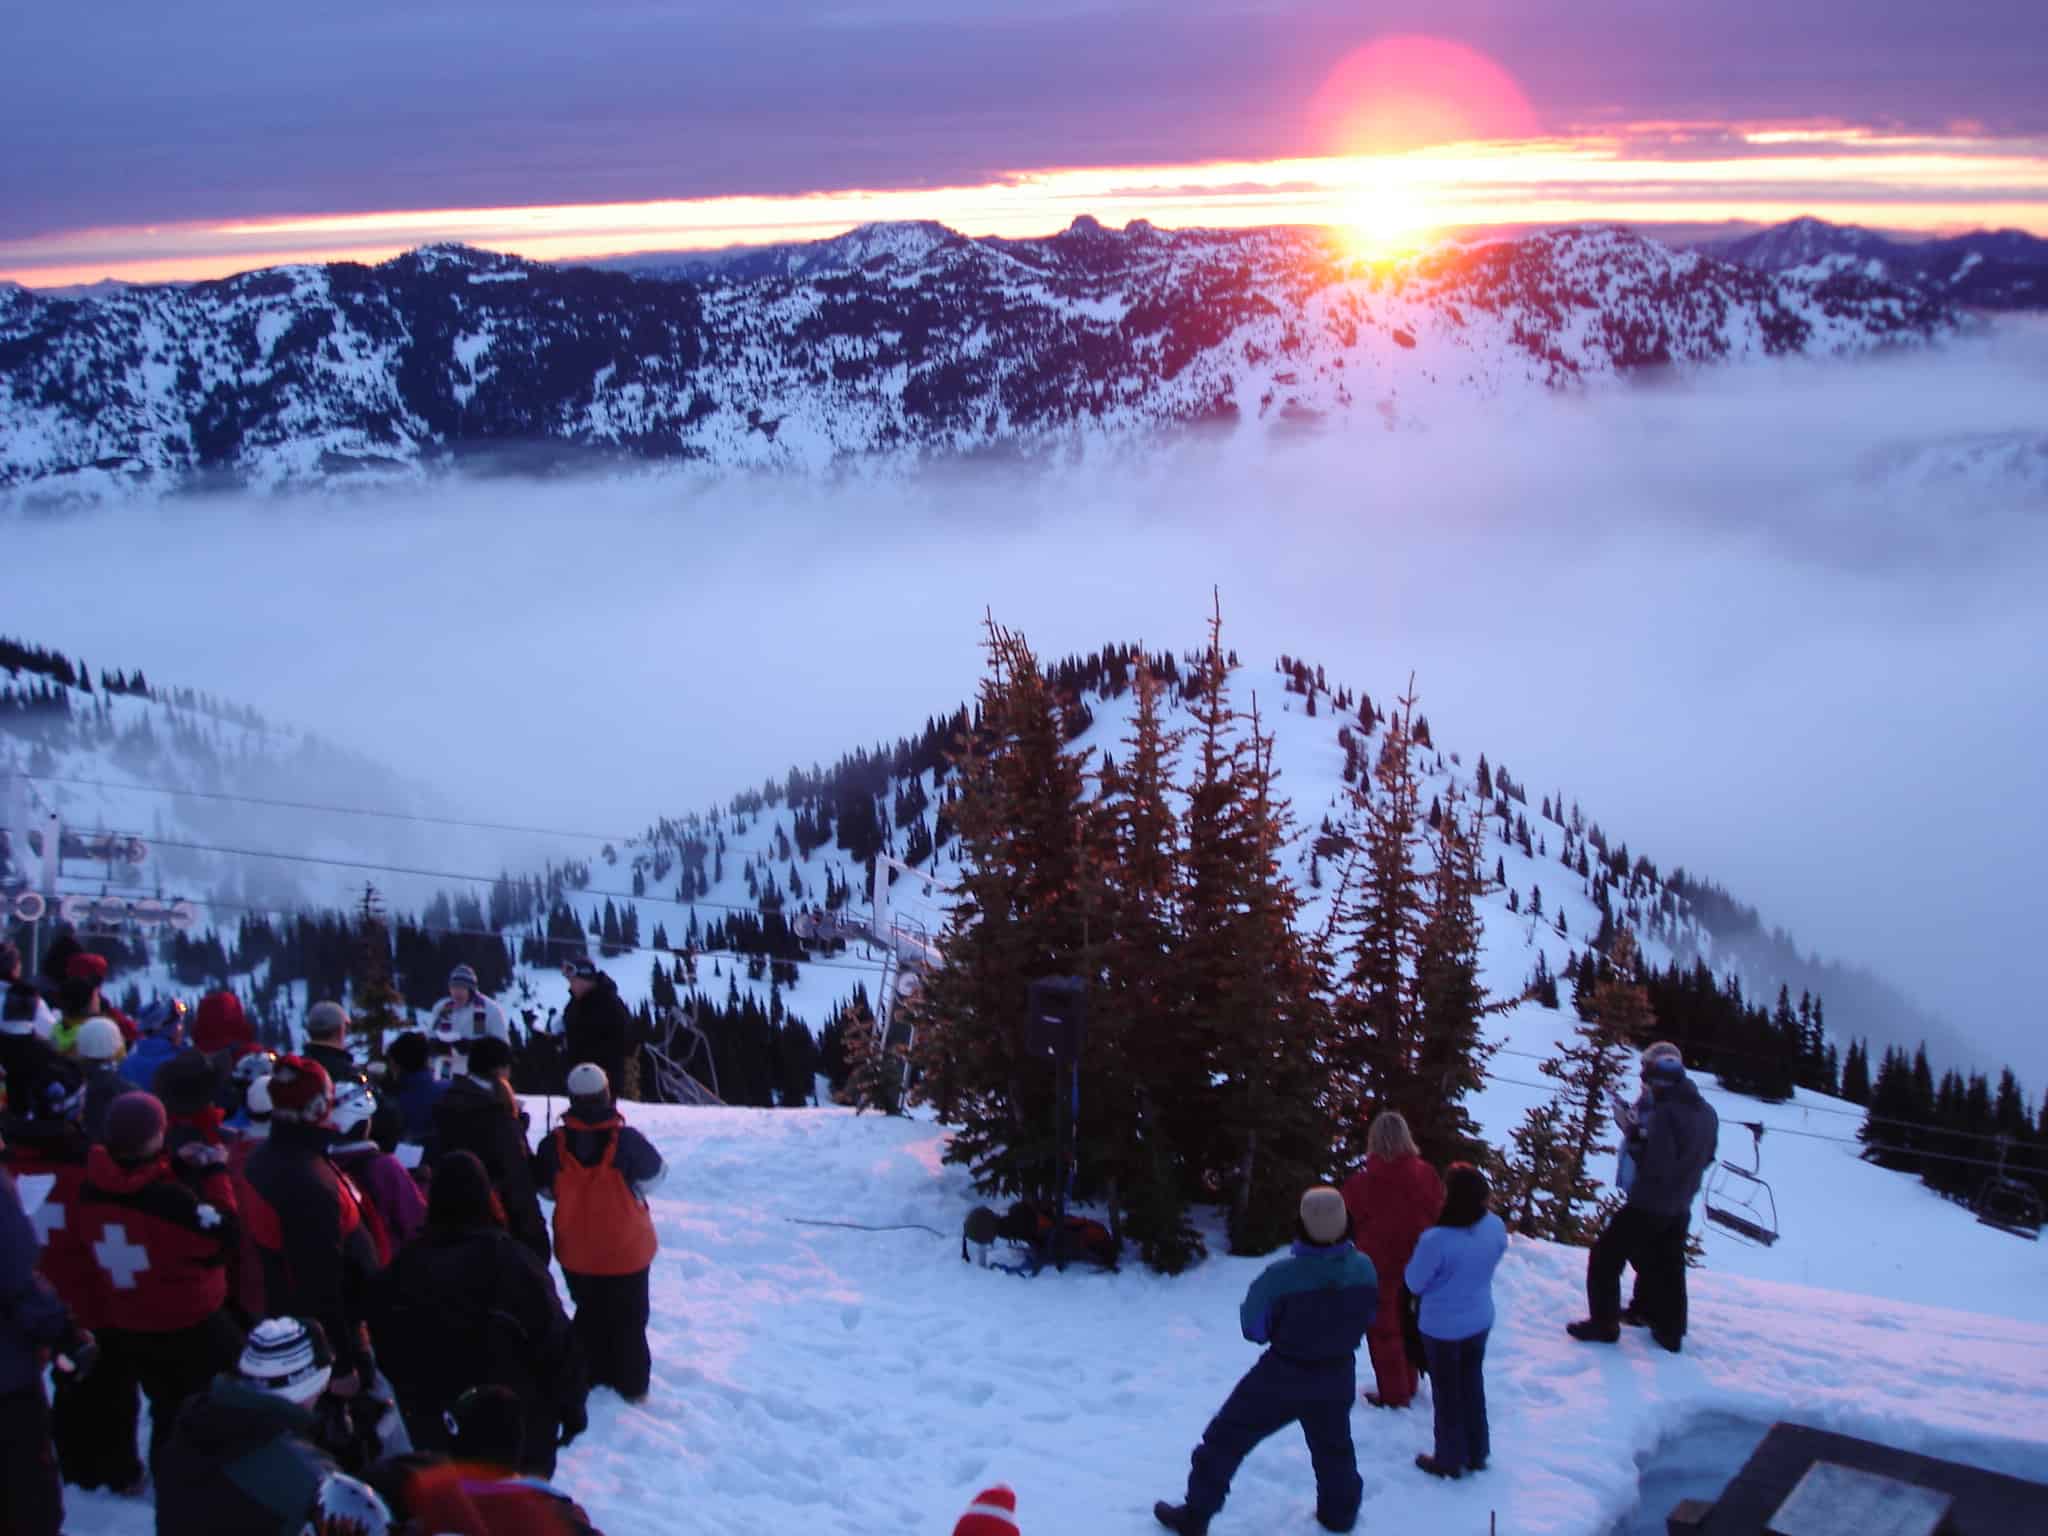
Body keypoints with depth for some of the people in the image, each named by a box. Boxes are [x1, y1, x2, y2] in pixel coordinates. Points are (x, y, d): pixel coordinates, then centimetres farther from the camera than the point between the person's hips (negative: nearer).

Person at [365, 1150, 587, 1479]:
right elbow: (556, 1341, -15)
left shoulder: (403, 1268, -6)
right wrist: (571, 1403, -2)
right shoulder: (512, 1262, -19)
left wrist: (413, 1400, 20)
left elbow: (386, 1347, 6)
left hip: (433, 1427, 3)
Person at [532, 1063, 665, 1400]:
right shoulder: (626, 1140, -24)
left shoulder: (554, 1145, -16)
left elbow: (546, 1189, -1)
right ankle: (631, 1384, 23)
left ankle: (590, 1377, 32)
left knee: (589, 1313, 25)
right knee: (628, 1319, 16)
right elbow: (654, 1174, -8)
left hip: (577, 1253, 2)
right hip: (626, 1250, -2)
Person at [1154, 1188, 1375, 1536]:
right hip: (1338, 1376, 4)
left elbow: (1253, 1327, -15)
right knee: (1333, 1446, 29)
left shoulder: (1282, 1275, -29)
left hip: (1282, 1376, -3)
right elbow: (1366, 1318, 1)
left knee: (1226, 1438, 12)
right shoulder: (1364, 1268, -17)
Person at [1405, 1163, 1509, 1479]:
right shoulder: (1496, 1226, -18)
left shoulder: (1436, 1240, -35)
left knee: (1446, 1391, 17)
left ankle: (1450, 1461, 34)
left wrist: (1421, 1250, -4)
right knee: (1473, 1383, 25)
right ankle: (1477, 1453, 41)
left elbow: (1414, 1283, -18)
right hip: (1480, 1319, 5)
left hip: (1442, 1326, -5)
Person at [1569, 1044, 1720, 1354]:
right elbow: (1706, 1158, 13)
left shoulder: (1665, 1113, -25)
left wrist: (1636, 1141, -14)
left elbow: (1655, 1168, -27)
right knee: (1666, 1269, 21)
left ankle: (1603, 1324, 8)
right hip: (1679, 1209, 8)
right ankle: (1671, 1332, 29)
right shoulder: (1707, 1113, 1)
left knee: (1605, 1257, 5)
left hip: (1648, 1206, -8)